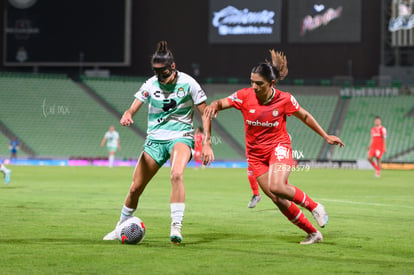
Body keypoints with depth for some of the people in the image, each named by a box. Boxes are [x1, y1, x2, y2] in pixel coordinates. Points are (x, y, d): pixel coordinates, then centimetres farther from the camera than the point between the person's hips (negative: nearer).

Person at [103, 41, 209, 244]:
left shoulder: (188, 83, -7)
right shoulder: (151, 84, 0)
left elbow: (205, 113, -1)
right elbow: (133, 109, 1)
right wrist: (127, 116, -25)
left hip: (180, 136, -3)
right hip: (155, 139, 3)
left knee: (176, 174, -34)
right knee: (135, 187, 3)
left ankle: (176, 227, -35)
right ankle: (121, 227, 26)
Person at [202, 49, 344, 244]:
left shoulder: (285, 100, -12)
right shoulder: (245, 96, -10)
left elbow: (305, 117, 4)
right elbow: (220, 104, -8)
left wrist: (326, 137, 11)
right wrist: (214, 106, -33)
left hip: (278, 146, -3)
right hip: (256, 154, 3)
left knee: (277, 187, -30)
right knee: (279, 200, -3)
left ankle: (314, 206, -4)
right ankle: (313, 233, 10)